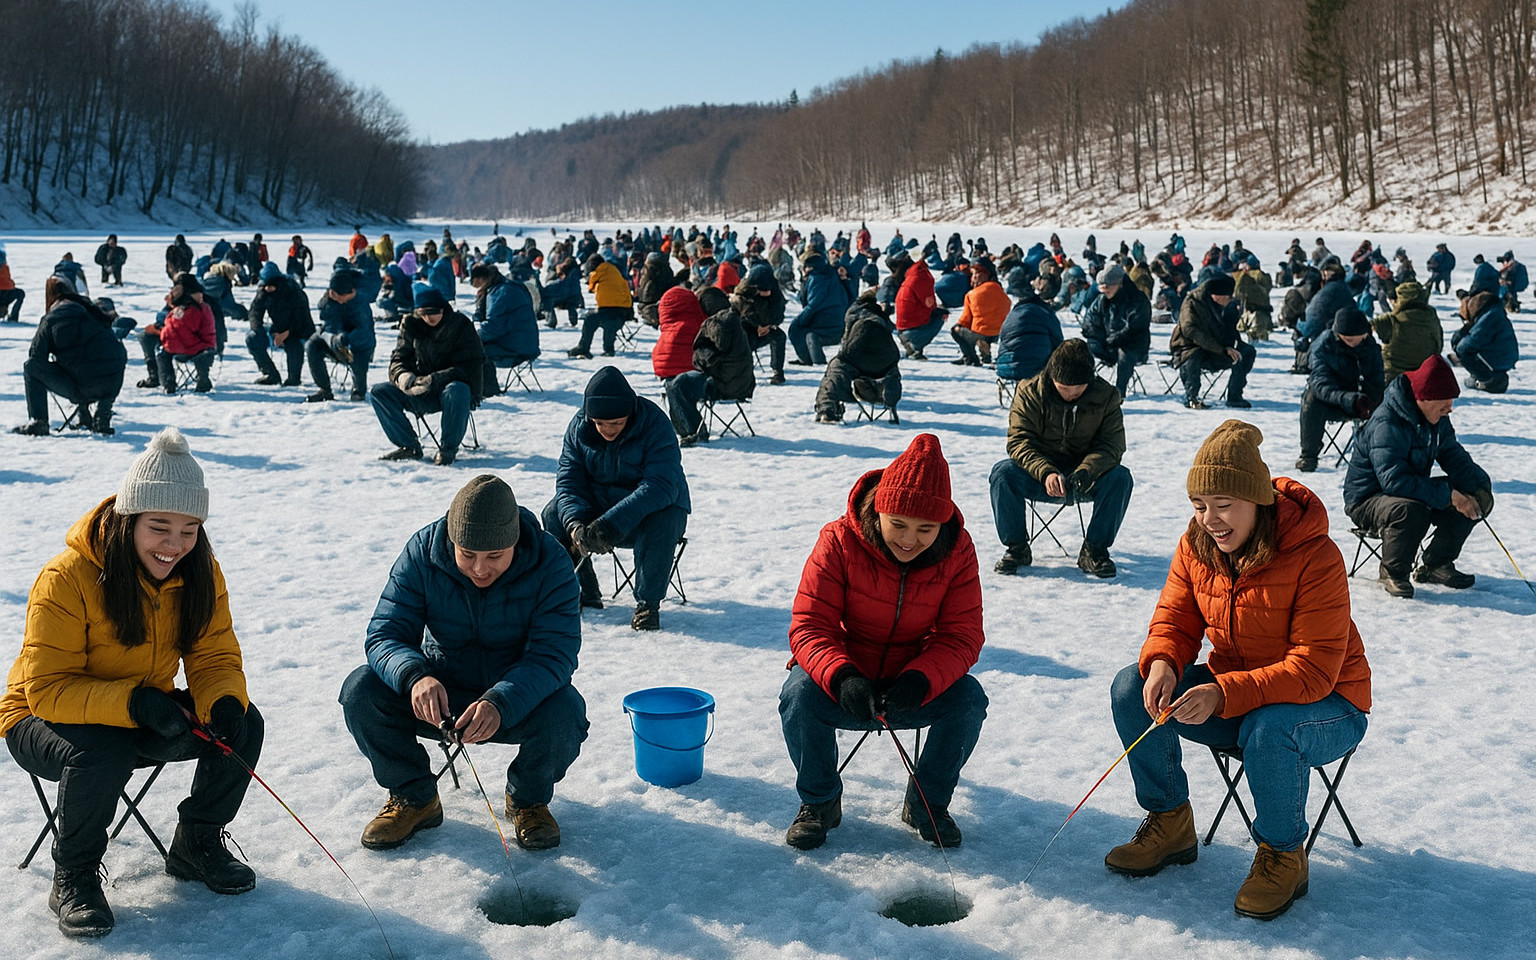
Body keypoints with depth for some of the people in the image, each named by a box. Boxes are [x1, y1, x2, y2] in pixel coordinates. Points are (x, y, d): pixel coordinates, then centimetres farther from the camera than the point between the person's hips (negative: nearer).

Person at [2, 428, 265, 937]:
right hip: (44, 719, -5)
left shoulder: (200, 572, -9)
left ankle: (196, 845, 7)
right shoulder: (67, 577, -26)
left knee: (243, 722, -17)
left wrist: (224, 704, -31)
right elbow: (47, 688, -26)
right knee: (103, 752, -38)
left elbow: (215, 658, -7)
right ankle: (74, 876, -9)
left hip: (148, 715, 5)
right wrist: (135, 703, -42)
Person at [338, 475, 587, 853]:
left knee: (564, 713, -33)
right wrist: (415, 676, -43)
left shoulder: (549, 563, -21)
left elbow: (554, 654, -28)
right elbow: (384, 635, -19)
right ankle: (414, 798, 2)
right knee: (361, 691, -23)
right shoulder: (421, 553, -17)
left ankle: (528, 800, 1)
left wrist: (501, 703, -46)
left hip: (518, 697, -1)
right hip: (440, 696, 2)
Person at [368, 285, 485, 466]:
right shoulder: (411, 325, 3)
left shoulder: (461, 326, -11)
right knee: (378, 392, -13)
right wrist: (402, 375, -22)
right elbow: (398, 359, 4)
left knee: (457, 391, -40)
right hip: (421, 395, 5)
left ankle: (448, 448, -22)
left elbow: (468, 368, -18)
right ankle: (409, 446, -8)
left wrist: (433, 380, -30)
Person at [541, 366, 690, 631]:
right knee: (554, 514, -20)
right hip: (598, 507, 4)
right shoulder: (579, 427, -9)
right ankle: (585, 594, -4)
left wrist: (612, 523, -45)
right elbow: (568, 481, -11)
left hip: (646, 511, -4)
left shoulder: (656, 425, -23)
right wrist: (575, 524, -33)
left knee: (662, 522, -37)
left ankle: (647, 603, -20)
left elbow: (661, 485, -34)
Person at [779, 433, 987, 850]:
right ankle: (819, 801, -3)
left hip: (918, 685, 2)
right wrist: (842, 678, -40)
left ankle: (927, 803, 1)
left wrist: (918, 682, -34)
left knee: (968, 699, -26)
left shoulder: (957, 551, -11)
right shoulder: (839, 541, -18)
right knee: (799, 695, -32)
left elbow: (962, 636, -13)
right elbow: (808, 626, -19)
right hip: (845, 682, -1)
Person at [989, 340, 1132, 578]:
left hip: (1086, 478, 1)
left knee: (1120, 478, -28)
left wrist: (1086, 471, -35)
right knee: (1003, 472, -29)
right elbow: (1019, 441, -18)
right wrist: (1046, 473, -36)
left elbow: (1112, 444, -14)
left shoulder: (1106, 396, -8)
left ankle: (1094, 550, -13)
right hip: (1039, 477, -1)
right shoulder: (1030, 393, -11)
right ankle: (1017, 547, -12)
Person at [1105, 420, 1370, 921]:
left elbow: (1315, 668, -29)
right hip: (1231, 695, 6)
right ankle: (1170, 823, 3)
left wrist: (1223, 694, -40)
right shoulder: (1196, 545, -7)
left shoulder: (1315, 557, -26)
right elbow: (1175, 619, 1)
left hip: (1326, 705, -6)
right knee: (1131, 688, -14)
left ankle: (1282, 856, -11)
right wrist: (1162, 663, -24)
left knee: (1268, 728, -39)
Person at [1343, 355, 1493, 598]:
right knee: (1411, 510, -39)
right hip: (1367, 501, -8)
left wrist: (1480, 484, -14)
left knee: (1475, 498, -6)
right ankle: (1392, 572, -13)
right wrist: (1448, 494, -36)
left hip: (1414, 490, 9)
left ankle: (1436, 564, 9)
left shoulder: (1437, 419, 1)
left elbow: (1455, 457, 6)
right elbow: (1393, 480, -36)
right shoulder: (1387, 425, -28)